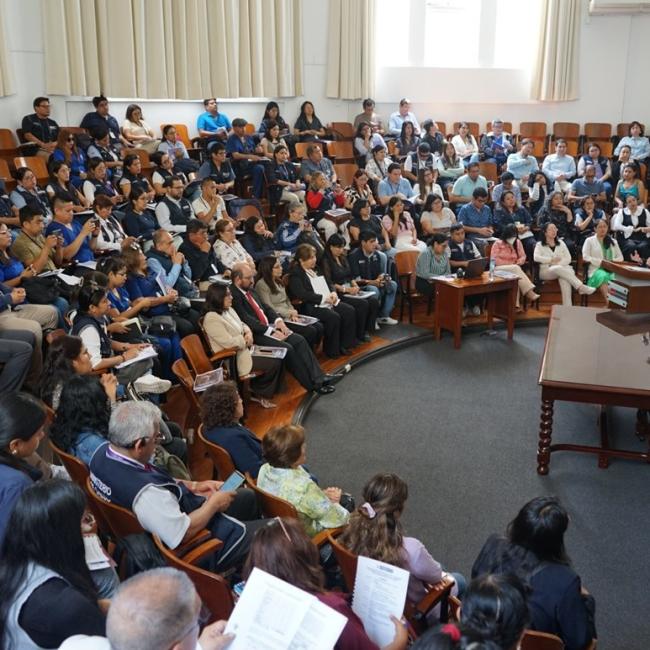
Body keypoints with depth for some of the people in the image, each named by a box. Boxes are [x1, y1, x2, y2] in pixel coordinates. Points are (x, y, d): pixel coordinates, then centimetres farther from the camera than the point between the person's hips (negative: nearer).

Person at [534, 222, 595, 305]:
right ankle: (581, 287, -45)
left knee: (564, 278, -37)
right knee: (559, 269, -38)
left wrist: (558, 263, -10)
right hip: (546, 271, -2)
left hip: (562, 269, 2)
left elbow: (568, 258, 9)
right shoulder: (539, 245, 13)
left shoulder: (561, 243, 22)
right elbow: (536, 257, -8)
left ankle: (567, 307, -51)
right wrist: (552, 260, -8)